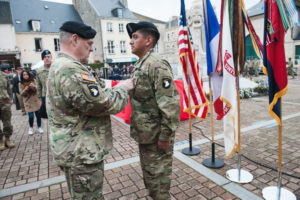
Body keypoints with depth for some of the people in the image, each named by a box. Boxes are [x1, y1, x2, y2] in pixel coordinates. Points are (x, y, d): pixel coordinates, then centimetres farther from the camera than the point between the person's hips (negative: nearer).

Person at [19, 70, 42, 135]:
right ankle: (31, 128, 21)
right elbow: (21, 94, -1)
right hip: (28, 102, 0)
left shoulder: (33, 81, 1)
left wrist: (34, 87, -22)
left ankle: (39, 127, 23)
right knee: (31, 116, -3)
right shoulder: (21, 84, 1)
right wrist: (25, 90, -20)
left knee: (38, 115, 4)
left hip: (36, 101, 1)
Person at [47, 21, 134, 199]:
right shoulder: (71, 70, -25)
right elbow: (104, 104, -25)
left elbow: (95, 96, 16)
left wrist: (117, 88, 6)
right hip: (82, 154, -10)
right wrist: (123, 88, -8)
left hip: (77, 150, 10)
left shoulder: (61, 66, 12)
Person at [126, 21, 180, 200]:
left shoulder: (157, 66, -20)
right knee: (148, 172, 24)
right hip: (144, 134, 9)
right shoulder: (140, 65, 11)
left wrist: (165, 136, -21)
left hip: (156, 136, -9)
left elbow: (171, 104, -25)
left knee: (158, 176, 9)